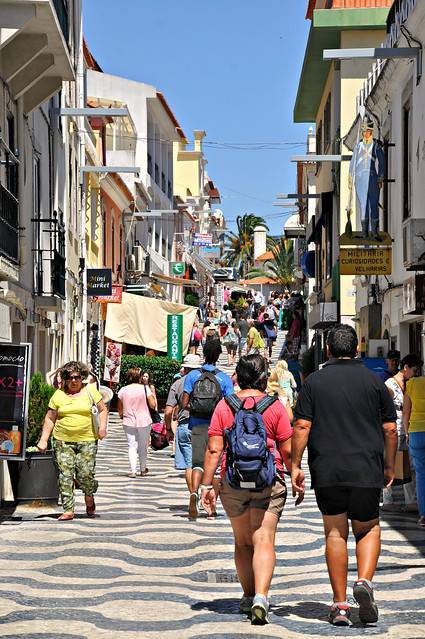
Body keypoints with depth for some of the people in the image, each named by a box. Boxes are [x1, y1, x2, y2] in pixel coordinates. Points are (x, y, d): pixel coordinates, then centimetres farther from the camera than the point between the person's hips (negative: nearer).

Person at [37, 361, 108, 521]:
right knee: (65, 475, -4)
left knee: (85, 474, -7)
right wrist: (43, 440, 2)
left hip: (87, 440, -1)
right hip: (62, 441, 1)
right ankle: (68, 510, 0)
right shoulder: (58, 395, 5)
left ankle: (89, 499, 24)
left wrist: (102, 426, -8)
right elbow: (49, 419, 8)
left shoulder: (90, 391, 5)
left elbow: (103, 410, 10)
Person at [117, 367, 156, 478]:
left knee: (132, 446, 4)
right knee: (143, 446, 14)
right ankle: (143, 469, 25)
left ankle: (133, 470, -10)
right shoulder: (145, 388, -7)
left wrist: (121, 416, 25)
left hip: (128, 422, 1)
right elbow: (153, 405, -8)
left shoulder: (123, 390, -1)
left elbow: (119, 409, 6)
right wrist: (153, 395, 9)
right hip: (144, 421, -1)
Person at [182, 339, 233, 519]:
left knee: (198, 463, 0)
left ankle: (194, 493, -27)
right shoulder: (224, 378, -2)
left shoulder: (192, 376, 1)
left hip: (197, 425, 0)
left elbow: (184, 404, -3)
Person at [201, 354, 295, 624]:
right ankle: (261, 596, -22)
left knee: (242, 542, 15)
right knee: (264, 541, -6)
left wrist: (207, 485, 0)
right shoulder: (275, 407, -1)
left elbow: (214, 449, -3)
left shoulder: (224, 406, 2)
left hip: (233, 482, 2)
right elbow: (287, 451, -1)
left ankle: (249, 596, 23)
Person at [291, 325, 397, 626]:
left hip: (327, 471, 0)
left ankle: (340, 604, 6)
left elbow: (302, 426, -3)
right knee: (369, 528, 16)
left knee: (335, 534, 8)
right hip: (367, 471, 0)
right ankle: (364, 581, -9)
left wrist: (296, 465, 2)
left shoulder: (314, 382, 3)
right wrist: (390, 466, 15)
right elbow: (390, 428, 4)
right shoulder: (374, 381, 4)